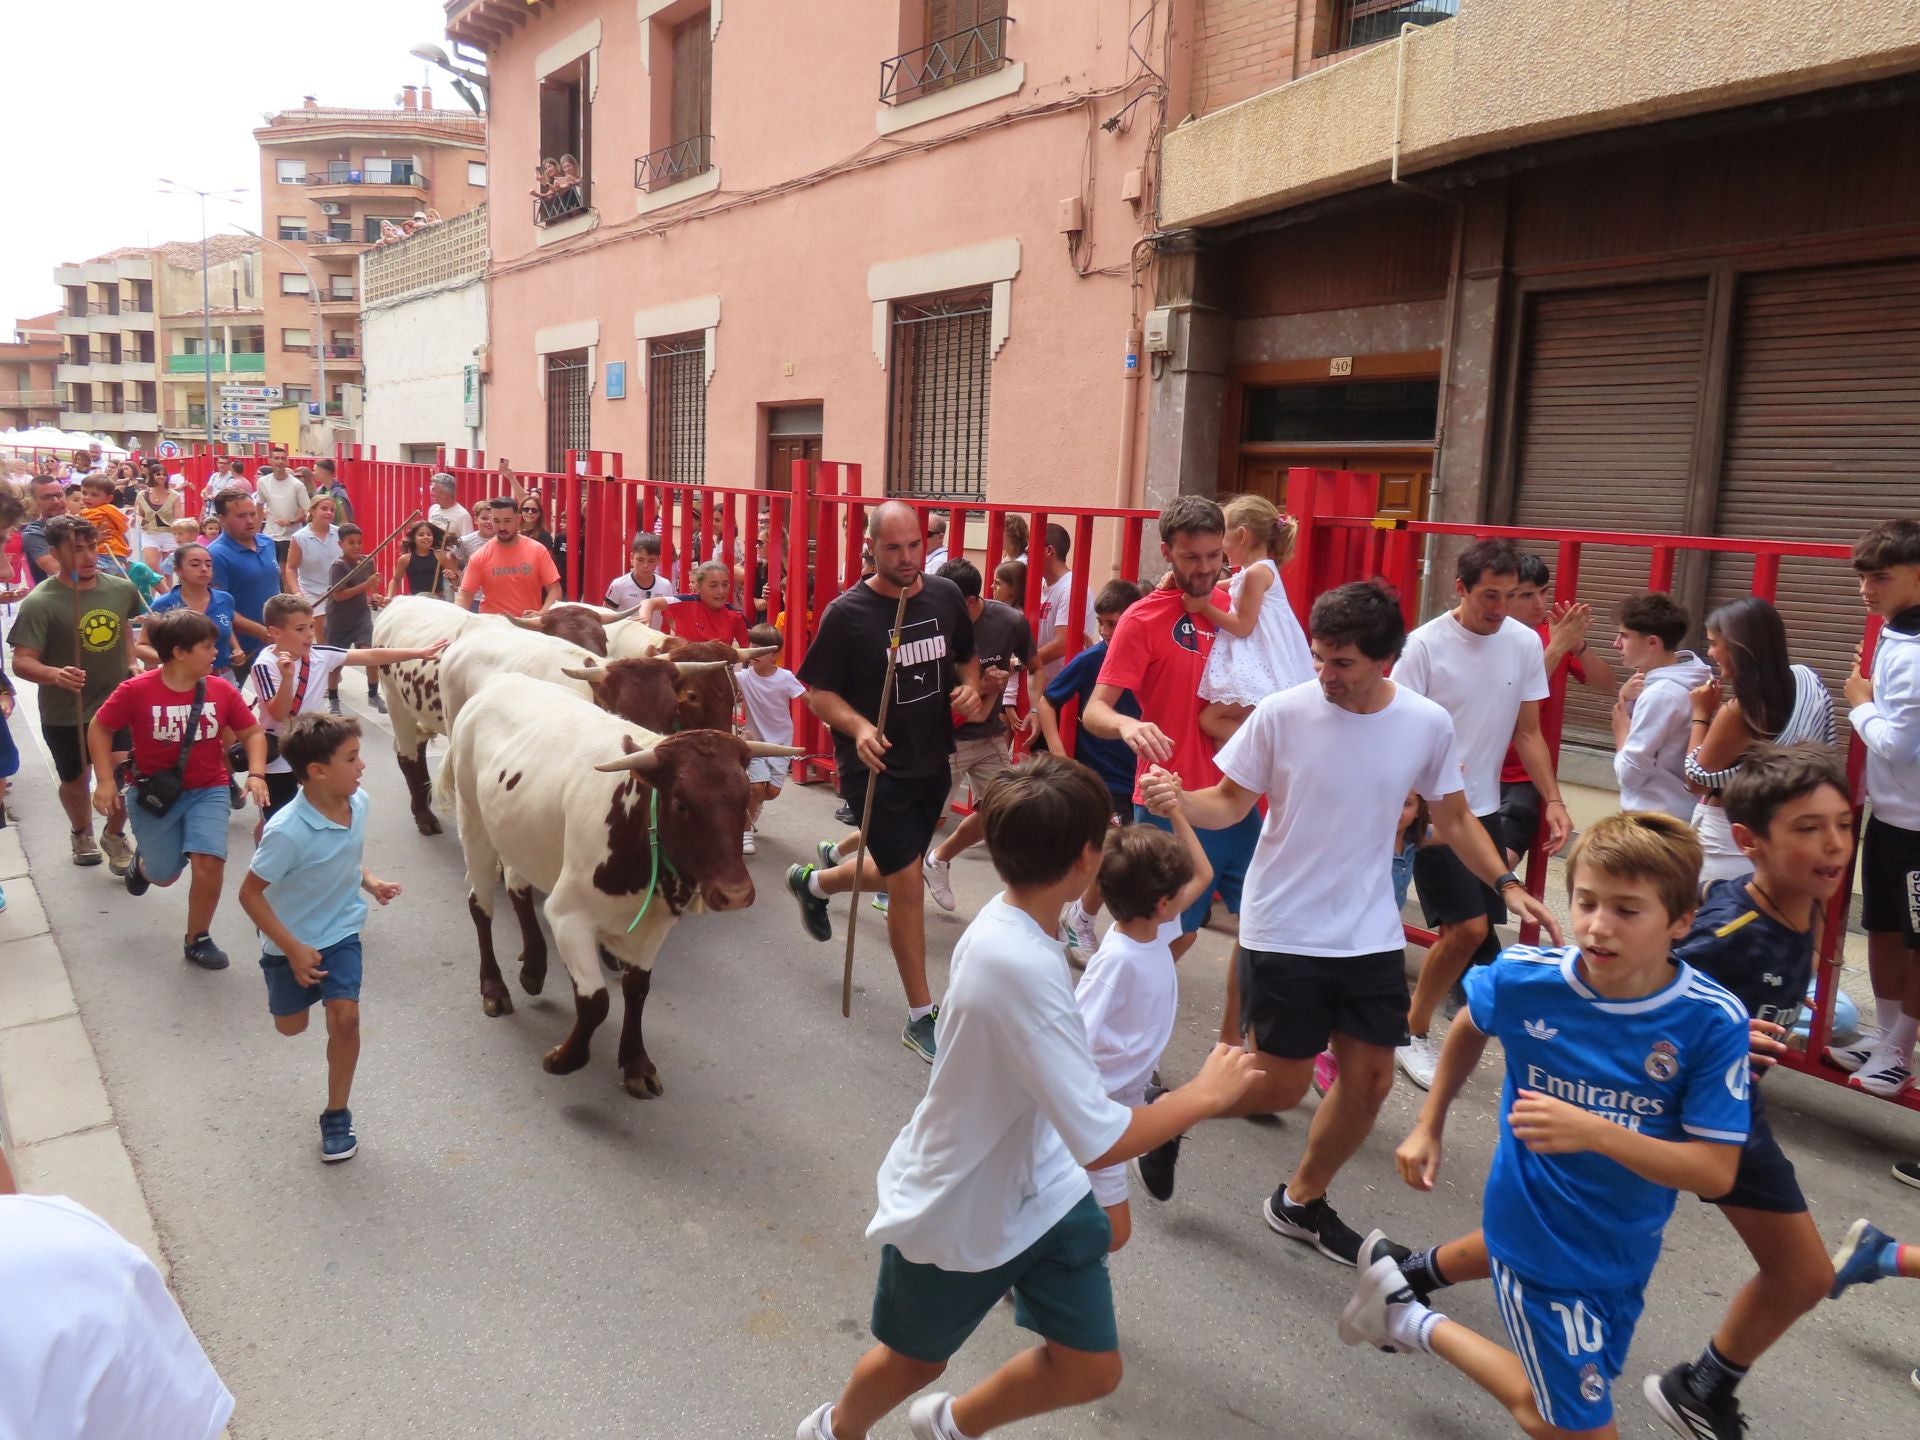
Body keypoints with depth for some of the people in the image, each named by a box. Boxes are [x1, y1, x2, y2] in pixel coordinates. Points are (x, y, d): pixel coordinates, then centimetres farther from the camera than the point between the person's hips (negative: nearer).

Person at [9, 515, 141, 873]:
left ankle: (114, 834, 25)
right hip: (65, 713, -2)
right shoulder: (39, 603, -21)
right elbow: (22, 662, -24)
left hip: (117, 703, 2)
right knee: (75, 781, 18)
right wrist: (55, 675, -43)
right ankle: (82, 834, 49)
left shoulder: (122, 588, -7)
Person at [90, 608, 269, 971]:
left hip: (207, 791, 1)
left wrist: (256, 774, -14)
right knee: (164, 875, 7)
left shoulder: (221, 689, -9)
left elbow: (252, 732, 1)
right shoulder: (136, 691, -17)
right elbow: (99, 729, -4)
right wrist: (105, 781, -9)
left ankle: (197, 940, 6)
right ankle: (142, 860, 47)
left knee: (209, 861, -17)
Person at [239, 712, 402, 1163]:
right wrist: (293, 950, -21)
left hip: (341, 931, 3)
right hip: (292, 941, -3)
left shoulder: (358, 802, -15)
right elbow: (249, 893, -22)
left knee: (344, 1016, -11)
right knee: (291, 1026, 18)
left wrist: (370, 882, -8)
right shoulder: (288, 832, -33)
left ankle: (337, 1116, 7)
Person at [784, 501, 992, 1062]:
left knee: (896, 873, 21)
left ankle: (812, 883, 52)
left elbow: (967, 656, 15)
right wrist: (857, 727, -29)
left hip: (932, 763, 6)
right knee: (907, 884, -6)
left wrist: (972, 686, -7)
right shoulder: (846, 613, -15)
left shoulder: (945, 595, -2)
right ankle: (922, 1017, 10)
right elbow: (818, 693, -10)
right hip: (877, 769, -6)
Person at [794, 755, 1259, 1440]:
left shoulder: (1005, 918, -10)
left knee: (1091, 1370, 11)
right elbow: (1101, 1142, -34)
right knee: (916, 1360, 21)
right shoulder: (1023, 966, -39)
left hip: (1040, 1186, 7)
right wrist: (1207, 1093, -20)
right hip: (956, 1212, -7)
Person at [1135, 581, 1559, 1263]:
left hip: (1371, 937, 4)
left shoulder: (1429, 724, -6)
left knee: (1370, 1077, 8)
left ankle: (1301, 1200, 32)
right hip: (1283, 934, -4)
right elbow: (1231, 802, -6)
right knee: (1281, 1085, 0)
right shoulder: (1281, 713, -14)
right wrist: (1178, 799, -26)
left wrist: (1506, 884, -3)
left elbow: (1453, 817, 8)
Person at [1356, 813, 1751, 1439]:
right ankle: (1414, 1322, 24)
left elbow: (1716, 1172, -21)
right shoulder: (1522, 978, -22)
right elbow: (1470, 1028, 2)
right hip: (1539, 1230, -2)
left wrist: (1596, 1133, -37)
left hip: (1627, 1241, 3)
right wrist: (1428, 1127, 7)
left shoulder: (1713, 1022, -23)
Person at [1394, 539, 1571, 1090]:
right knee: (1468, 928, -10)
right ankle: (1411, 1034, 10)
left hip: (1485, 809, 5)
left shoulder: (1525, 643, 1)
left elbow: (1528, 732, 9)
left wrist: (1553, 799, 2)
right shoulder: (1425, 645, -12)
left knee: (1479, 930, 6)